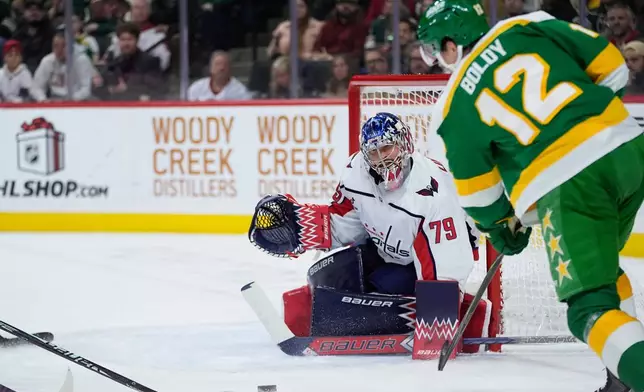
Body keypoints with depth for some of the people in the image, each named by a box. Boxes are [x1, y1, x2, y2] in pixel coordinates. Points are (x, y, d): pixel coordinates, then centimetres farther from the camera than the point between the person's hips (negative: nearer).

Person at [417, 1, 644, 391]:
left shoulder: (454, 106, 7)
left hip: (566, 187, -5)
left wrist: (499, 224, 31)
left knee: (590, 306, 1)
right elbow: (609, 63, 10)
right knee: (599, 264, 29)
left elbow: (475, 185, 12)